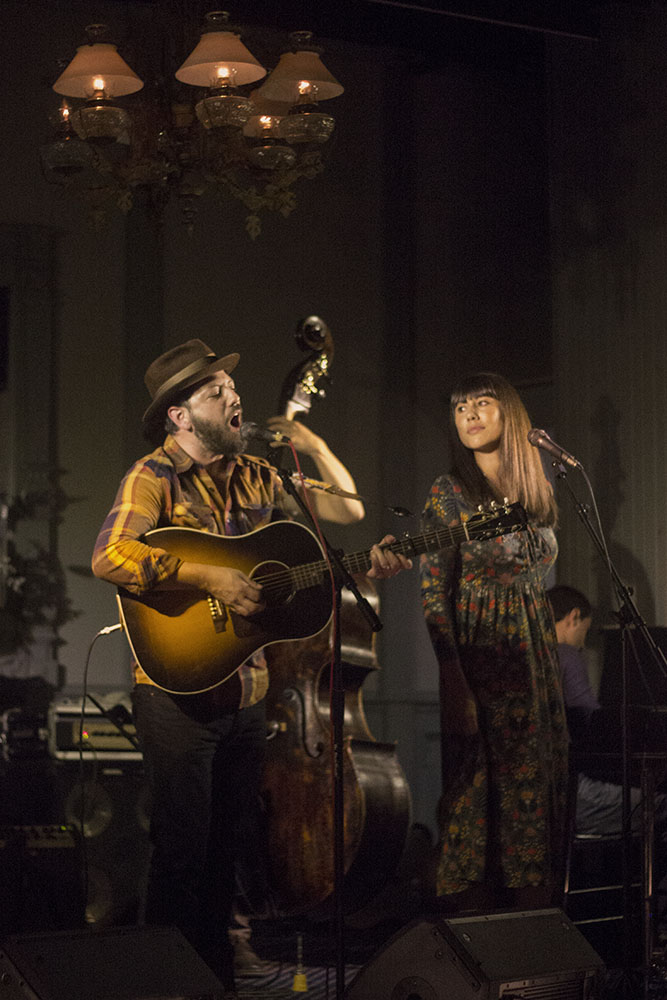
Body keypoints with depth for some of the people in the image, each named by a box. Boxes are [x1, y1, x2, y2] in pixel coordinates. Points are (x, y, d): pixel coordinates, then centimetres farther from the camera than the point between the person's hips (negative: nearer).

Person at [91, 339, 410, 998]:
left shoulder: (256, 476, 11)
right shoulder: (155, 476, -10)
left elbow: (346, 511, 18)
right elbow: (109, 557, -26)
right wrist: (212, 579, -28)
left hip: (246, 690, 7)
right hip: (179, 690, -7)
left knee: (226, 847, 15)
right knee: (182, 850, -3)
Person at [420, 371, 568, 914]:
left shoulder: (537, 492, 11)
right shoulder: (450, 492, -6)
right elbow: (433, 593, -10)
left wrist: (549, 662, 12)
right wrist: (454, 680, -18)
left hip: (536, 656, 6)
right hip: (478, 658, -6)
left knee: (537, 785, 6)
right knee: (476, 786, -5)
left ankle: (532, 912, 14)